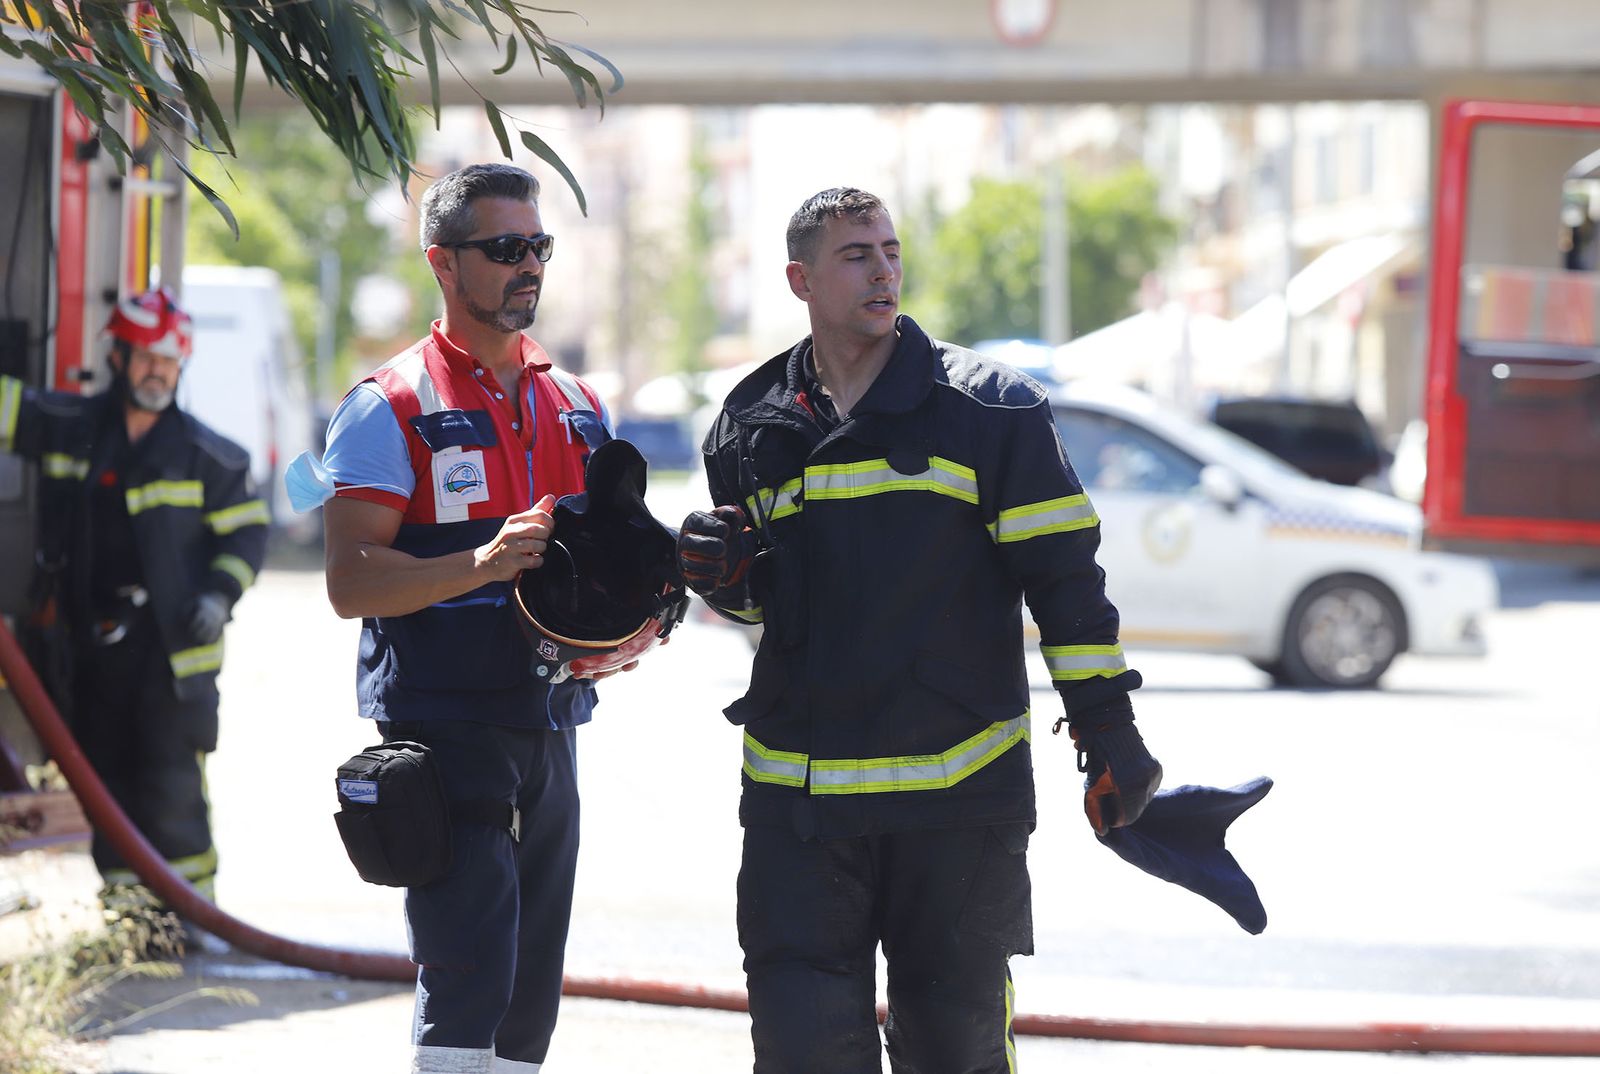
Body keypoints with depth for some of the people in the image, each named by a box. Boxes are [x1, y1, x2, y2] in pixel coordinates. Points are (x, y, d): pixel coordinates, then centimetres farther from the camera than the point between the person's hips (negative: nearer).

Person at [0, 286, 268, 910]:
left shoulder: (206, 455, 1)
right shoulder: (70, 430, 6)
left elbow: (246, 530, 7)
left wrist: (219, 596, -7)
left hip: (171, 646, -3)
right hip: (92, 642, 3)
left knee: (171, 785, -10)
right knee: (107, 776, 7)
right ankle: (122, 897, 15)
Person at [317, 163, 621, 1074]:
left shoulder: (579, 409, 16)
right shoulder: (390, 407, -3)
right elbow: (351, 580, -11)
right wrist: (483, 564, -25)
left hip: (549, 725, 7)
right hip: (445, 729, -6)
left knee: (531, 991, 8)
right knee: (470, 975, -16)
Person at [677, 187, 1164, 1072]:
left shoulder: (991, 409, 0)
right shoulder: (751, 428, 9)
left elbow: (1065, 580, 0)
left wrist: (1107, 731, -4)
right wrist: (724, 576, -1)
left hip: (960, 796, -2)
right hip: (799, 796, 2)